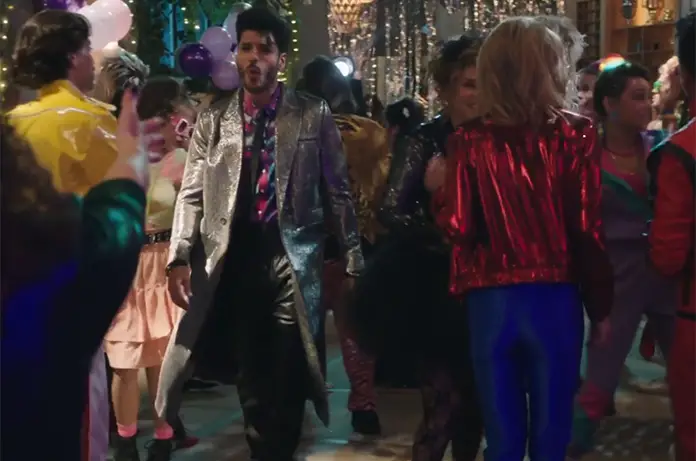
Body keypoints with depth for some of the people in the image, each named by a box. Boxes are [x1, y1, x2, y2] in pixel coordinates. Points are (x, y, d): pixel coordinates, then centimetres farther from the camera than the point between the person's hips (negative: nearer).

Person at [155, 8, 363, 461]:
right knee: (251, 373, 11)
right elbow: (192, 194, 4)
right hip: (236, 257, 2)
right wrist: (180, 258, -7)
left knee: (289, 372, 4)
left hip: (294, 256, -1)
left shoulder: (313, 114, 3)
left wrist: (353, 260, 0)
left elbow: (338, 190, 3)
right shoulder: (213, 119, 7)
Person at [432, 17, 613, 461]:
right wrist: (600, 306, 2)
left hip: (490, 300, 1)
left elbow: (458, 226, -7)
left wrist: (439, 187, 13)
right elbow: (589, 228, -7)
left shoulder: (470, 140, -2)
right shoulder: (576, 134, -4)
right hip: (555, 298, -1)